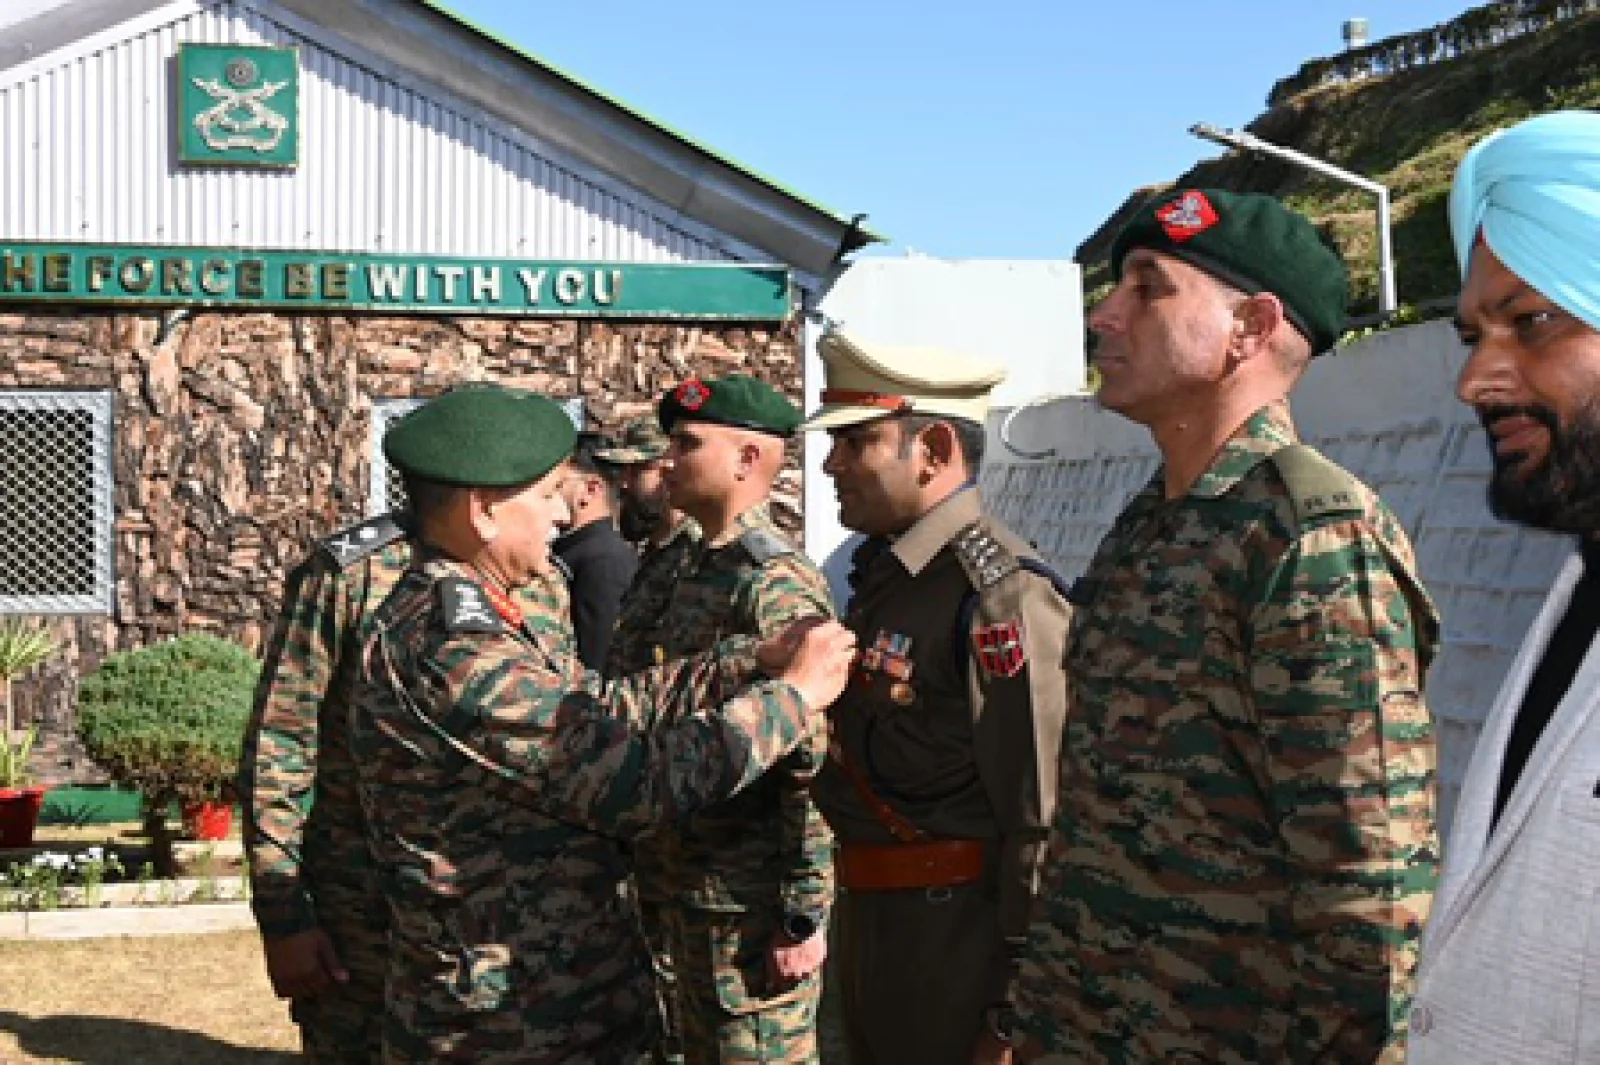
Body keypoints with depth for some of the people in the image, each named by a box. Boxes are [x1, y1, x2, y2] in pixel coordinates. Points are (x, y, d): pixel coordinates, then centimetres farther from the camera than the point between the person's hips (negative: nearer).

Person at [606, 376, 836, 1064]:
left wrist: (801, 917, -21)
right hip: (678, 892, 9)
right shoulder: (694, 575, 12)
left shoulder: (774, 583, -18)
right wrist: (657, 885, 17)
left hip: (747, 905, -9)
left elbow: (812, 764, -21)